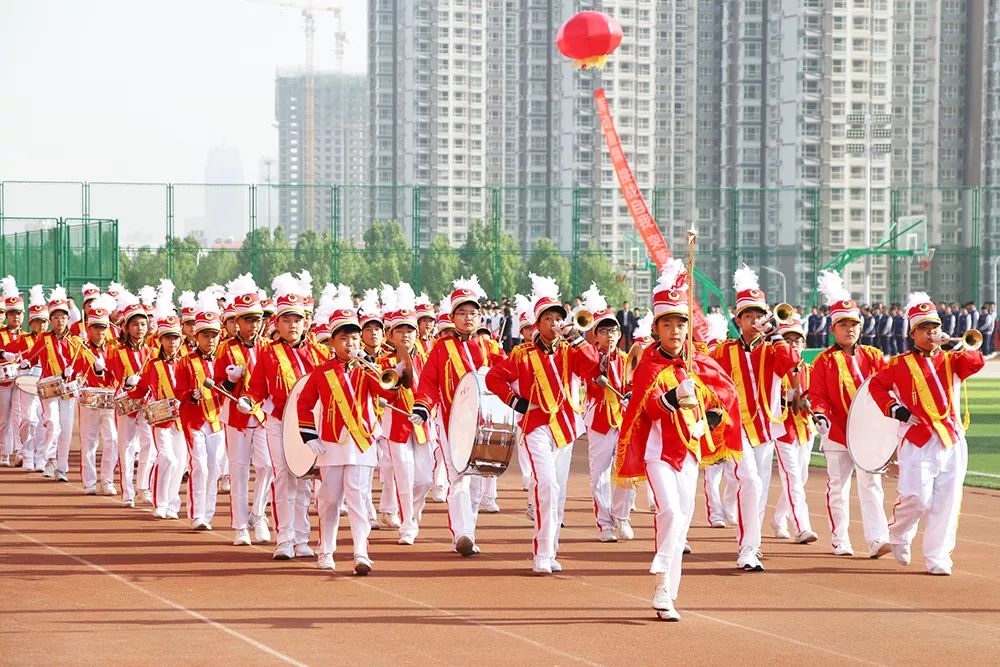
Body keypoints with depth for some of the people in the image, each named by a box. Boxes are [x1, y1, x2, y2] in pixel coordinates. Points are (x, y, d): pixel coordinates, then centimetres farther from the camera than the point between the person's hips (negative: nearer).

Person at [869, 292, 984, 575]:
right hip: (918, 440, -3)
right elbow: (877, 384, 12)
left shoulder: (950, 361, 10)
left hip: (952, 441, 3)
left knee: (946, 502, -1)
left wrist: (956, 345, -24)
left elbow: (976, 362, -8)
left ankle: (937, 559, 6)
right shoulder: (901, 365, 5)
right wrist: (894, 408, -2)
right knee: (916, 498, -10)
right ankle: (899, 536, 21)